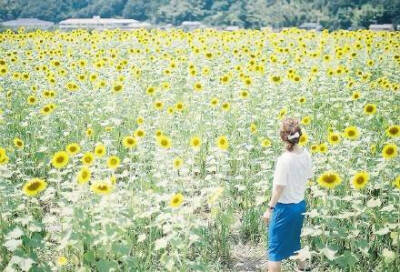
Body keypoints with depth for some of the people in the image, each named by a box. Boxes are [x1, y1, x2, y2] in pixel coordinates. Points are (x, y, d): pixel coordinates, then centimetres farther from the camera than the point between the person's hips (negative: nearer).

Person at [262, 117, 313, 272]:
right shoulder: (305, 154, -4)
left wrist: (270, 208, -9)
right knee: (293, 240, 29)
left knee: (275, 248, 5)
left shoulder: (284, 159, -25)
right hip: (300, 204, 7)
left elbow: (279, 188, -19)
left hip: (285, 207, -7)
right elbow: (307, 178, 7)